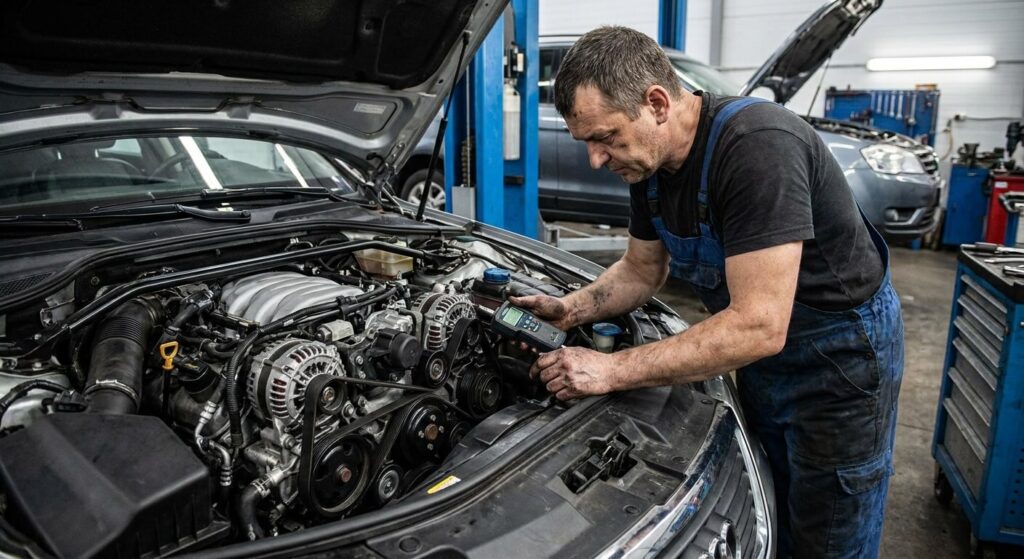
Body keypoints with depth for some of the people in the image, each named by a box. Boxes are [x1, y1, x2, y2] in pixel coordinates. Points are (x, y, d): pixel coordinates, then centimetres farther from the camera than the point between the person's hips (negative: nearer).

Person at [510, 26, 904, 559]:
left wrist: (612, 370, -33)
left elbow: (758, 326, -36)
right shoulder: (647, 161, -7)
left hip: (841, 354, -7)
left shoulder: (757, 146, -33)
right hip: (761, 354, 7)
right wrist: (571, 309, -11)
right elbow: (642, 270, 7)